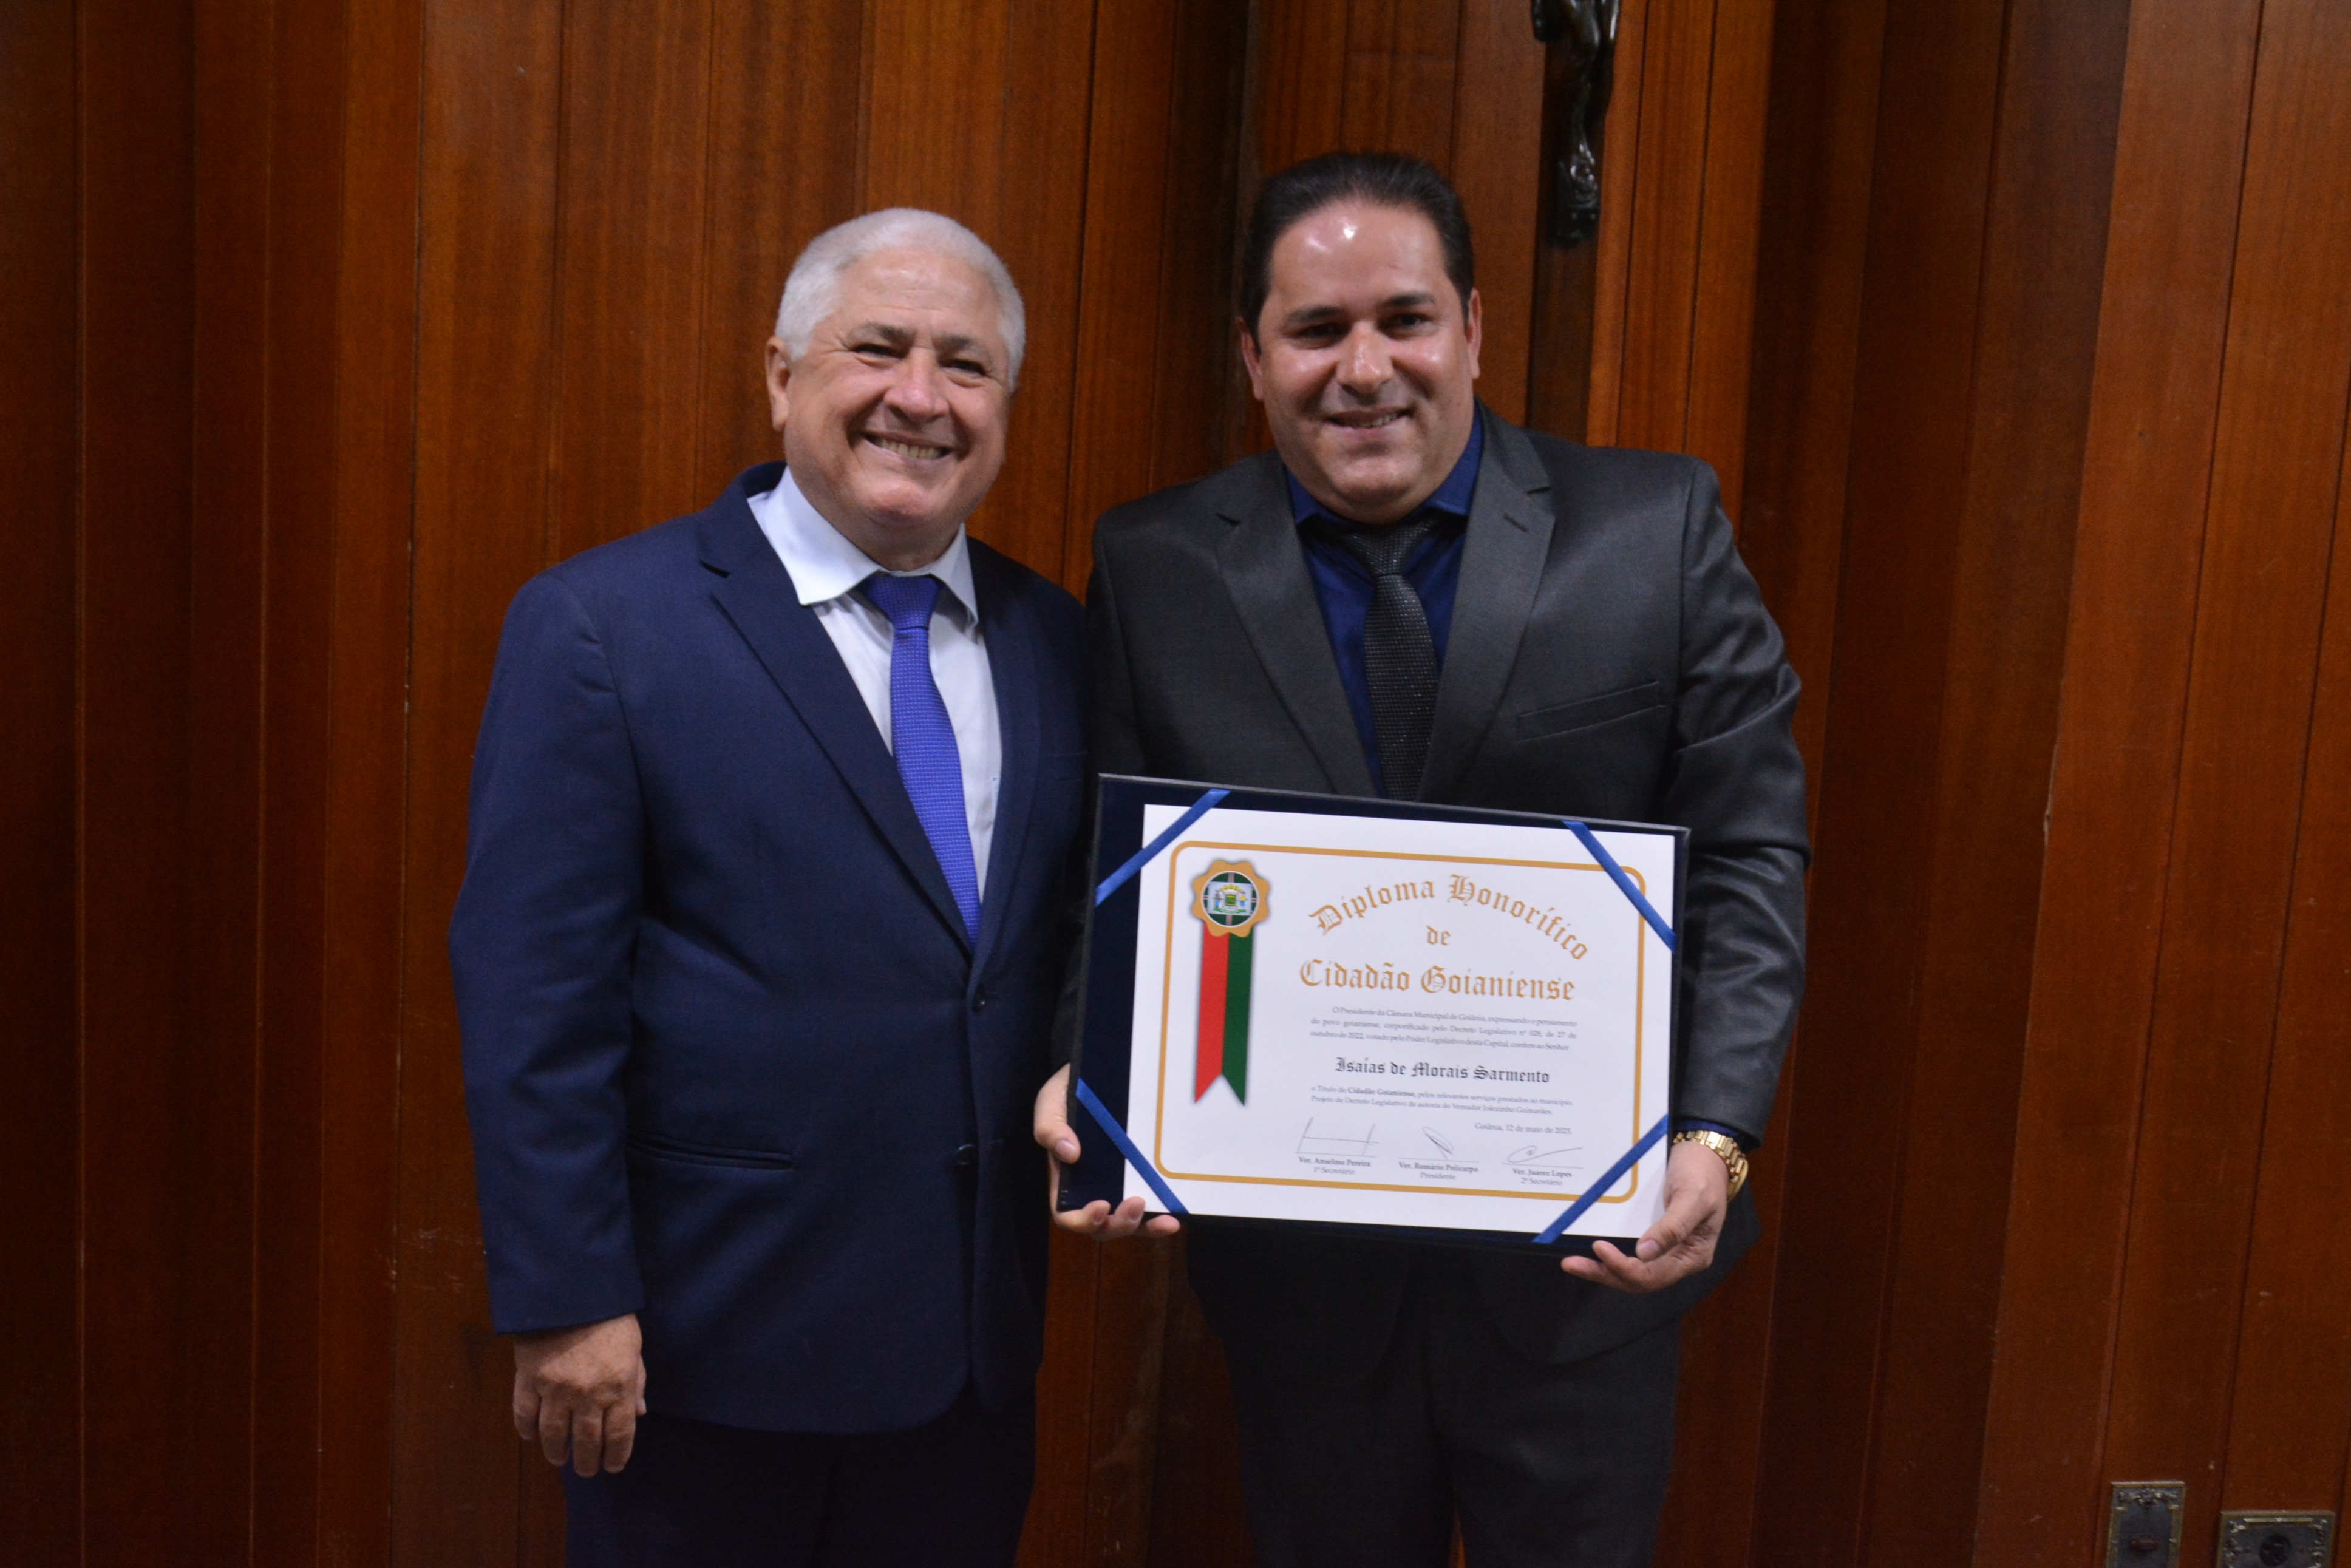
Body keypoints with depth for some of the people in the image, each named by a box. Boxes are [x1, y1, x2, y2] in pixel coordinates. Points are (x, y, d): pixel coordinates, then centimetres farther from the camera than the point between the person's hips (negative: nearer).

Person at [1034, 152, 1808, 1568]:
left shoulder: (1659, 533, -6)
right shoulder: (1156, 571, -4)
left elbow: (1748, 856, -7)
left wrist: (1716, 1134, -18)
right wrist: (1086, 1073, -19)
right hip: (1295, 1243, 1)